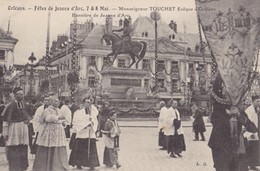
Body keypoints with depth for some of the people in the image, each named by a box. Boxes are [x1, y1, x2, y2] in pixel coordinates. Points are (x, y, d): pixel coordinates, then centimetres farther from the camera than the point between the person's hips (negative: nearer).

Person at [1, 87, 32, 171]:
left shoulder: (25, 105, 7)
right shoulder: (11, 105, -10)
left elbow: (28, 116, 23)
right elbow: (5, 120, -10)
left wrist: (28, 120, 1)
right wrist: (5, 133, -11)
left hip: (24, 128, 5)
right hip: (13, 128, -5)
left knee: (23, 149, 10)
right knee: (13, 150, -2)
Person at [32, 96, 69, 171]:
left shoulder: (59, 110, 14)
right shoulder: (47, 110, -7)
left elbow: (62, 120, 23)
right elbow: (48, 118, -29)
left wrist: (63, 122, 0)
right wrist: (58, 117, -41)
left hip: (59, 134, 6)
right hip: (49, 133, -6)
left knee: (60, 152, 6)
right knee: (46, 152, -1)